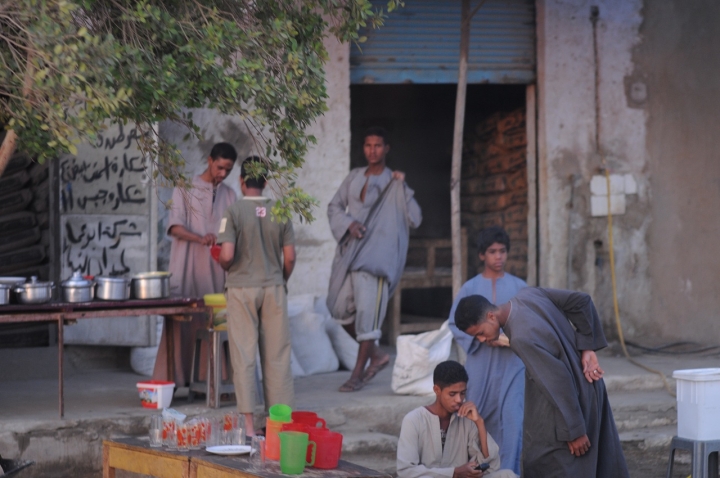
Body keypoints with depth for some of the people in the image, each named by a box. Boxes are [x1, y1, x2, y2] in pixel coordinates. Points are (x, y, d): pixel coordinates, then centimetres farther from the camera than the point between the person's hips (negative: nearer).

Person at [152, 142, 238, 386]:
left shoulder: (229, 195, 16)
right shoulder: (185, 189, 2)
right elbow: (175, 226, -9)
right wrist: (200, 239, -25)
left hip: (216, 272, 4)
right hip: (187, 271, -4)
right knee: (181, 320, -7)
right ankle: (172, 379, -6)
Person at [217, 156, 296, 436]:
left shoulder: (234, 212, -9)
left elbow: (226, 256, -16)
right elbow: (289, 257, 1)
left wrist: (224, 267, 6)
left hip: (241, 289, -3)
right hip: (274, 288, 3)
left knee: (244, 356, 1)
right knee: (277, 356, 8)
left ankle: (248, 424, 0)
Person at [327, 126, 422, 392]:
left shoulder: (393, 184, 0)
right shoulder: (355, 177, 12)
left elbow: (414, 220, -7)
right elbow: (334, 207, 14)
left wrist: (403, 188, -13)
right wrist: (348, 224, -5)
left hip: (375, 256, -5)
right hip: (348, 251, 5)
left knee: (368, 310, -10)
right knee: (340, 309, 5)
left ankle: (359, 373, -1)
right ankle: (376, 355, 22)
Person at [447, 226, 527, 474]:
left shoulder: (519, 286, 3)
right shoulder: (470, 288, 2)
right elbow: (455, 324, 2)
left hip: (512, 364, -1)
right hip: (480, 363, 1)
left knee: (512, 419, -10)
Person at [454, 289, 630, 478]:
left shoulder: (522, 337, -31)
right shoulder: (527, 294, -6)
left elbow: (558, 384, -28)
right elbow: (581, 301, 1)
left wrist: (573, 431, -21)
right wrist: (587, 349, -1)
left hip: (567, 402, -9)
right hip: (586, 385, 9)